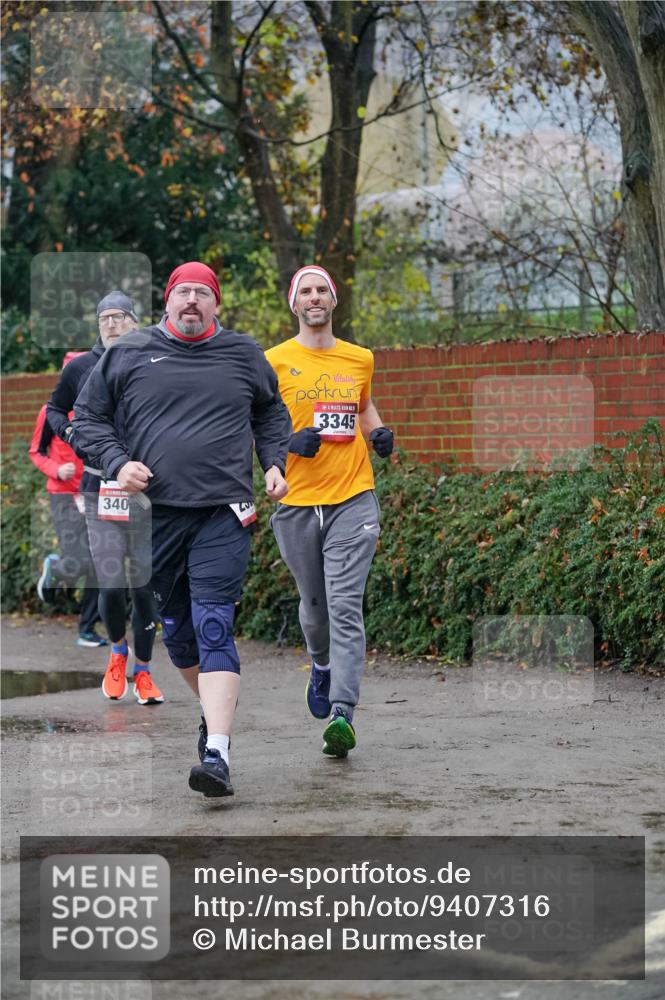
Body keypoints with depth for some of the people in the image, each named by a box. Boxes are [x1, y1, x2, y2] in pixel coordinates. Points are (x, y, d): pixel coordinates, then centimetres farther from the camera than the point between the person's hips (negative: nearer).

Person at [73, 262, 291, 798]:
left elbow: (272, 413, 25)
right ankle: (214, 710, 37)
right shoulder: (127, 353, 5)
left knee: (214, 628, -14)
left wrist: (274, 463, 9)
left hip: (223, 515, -2)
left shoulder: (244, 355, 10)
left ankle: (217, 752, -21)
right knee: (175, 629, 11)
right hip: (154, 512, 2)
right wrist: (118, 463, -4)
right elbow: (88, 416, 11)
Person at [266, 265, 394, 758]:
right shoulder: (275, 361, 1)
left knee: (345, 609, -11)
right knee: (314, 605, 13)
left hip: (353, 499, 0)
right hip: (297, 501, 0)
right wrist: (289, 440, -15)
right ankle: (322, 665, 46)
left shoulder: (360, 358, 10)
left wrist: (379, 432, 8)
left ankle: (342, 713, -16)